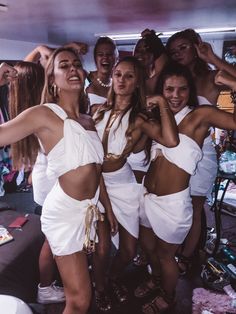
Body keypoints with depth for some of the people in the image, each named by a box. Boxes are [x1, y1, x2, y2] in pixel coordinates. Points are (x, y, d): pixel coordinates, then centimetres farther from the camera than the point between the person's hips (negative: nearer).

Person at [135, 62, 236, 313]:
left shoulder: (200, 116, -13)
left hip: (173, 203, -6)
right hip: (148, 197, 7)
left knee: (165, 254, 17)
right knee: (147, 246, 27)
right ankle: (156, 279, 58)